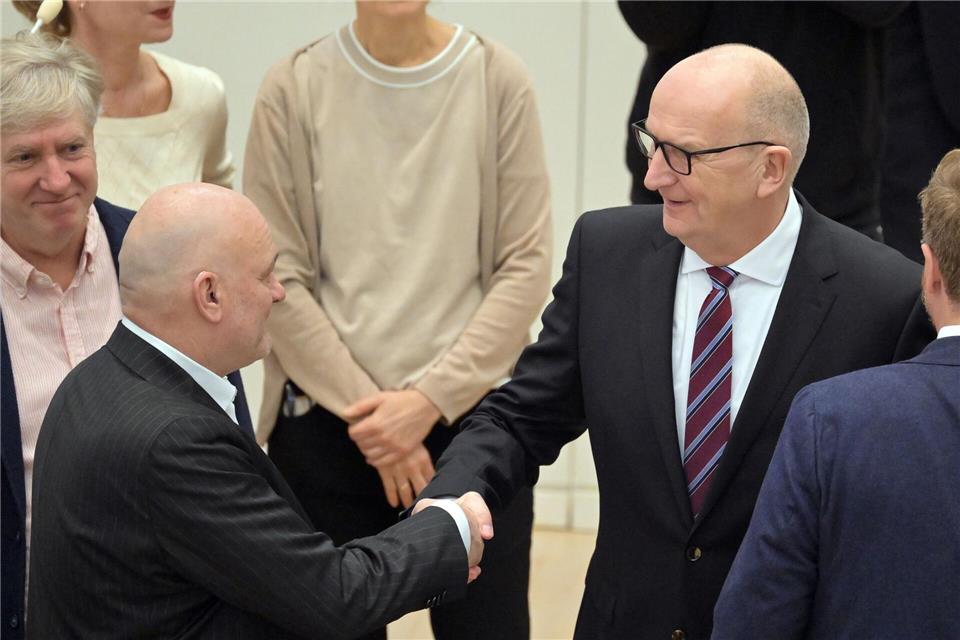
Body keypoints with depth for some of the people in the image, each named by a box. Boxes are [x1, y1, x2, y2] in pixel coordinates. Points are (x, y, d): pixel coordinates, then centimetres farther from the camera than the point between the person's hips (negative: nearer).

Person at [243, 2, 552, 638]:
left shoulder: (497, 78, -1)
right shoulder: (294, 87, -1)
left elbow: (526, 267, -2)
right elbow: (280, 279, -2)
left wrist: (430, 400, -9)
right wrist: (363, 407, -8)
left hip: (472, 417, 0)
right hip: (326, 424, 0)